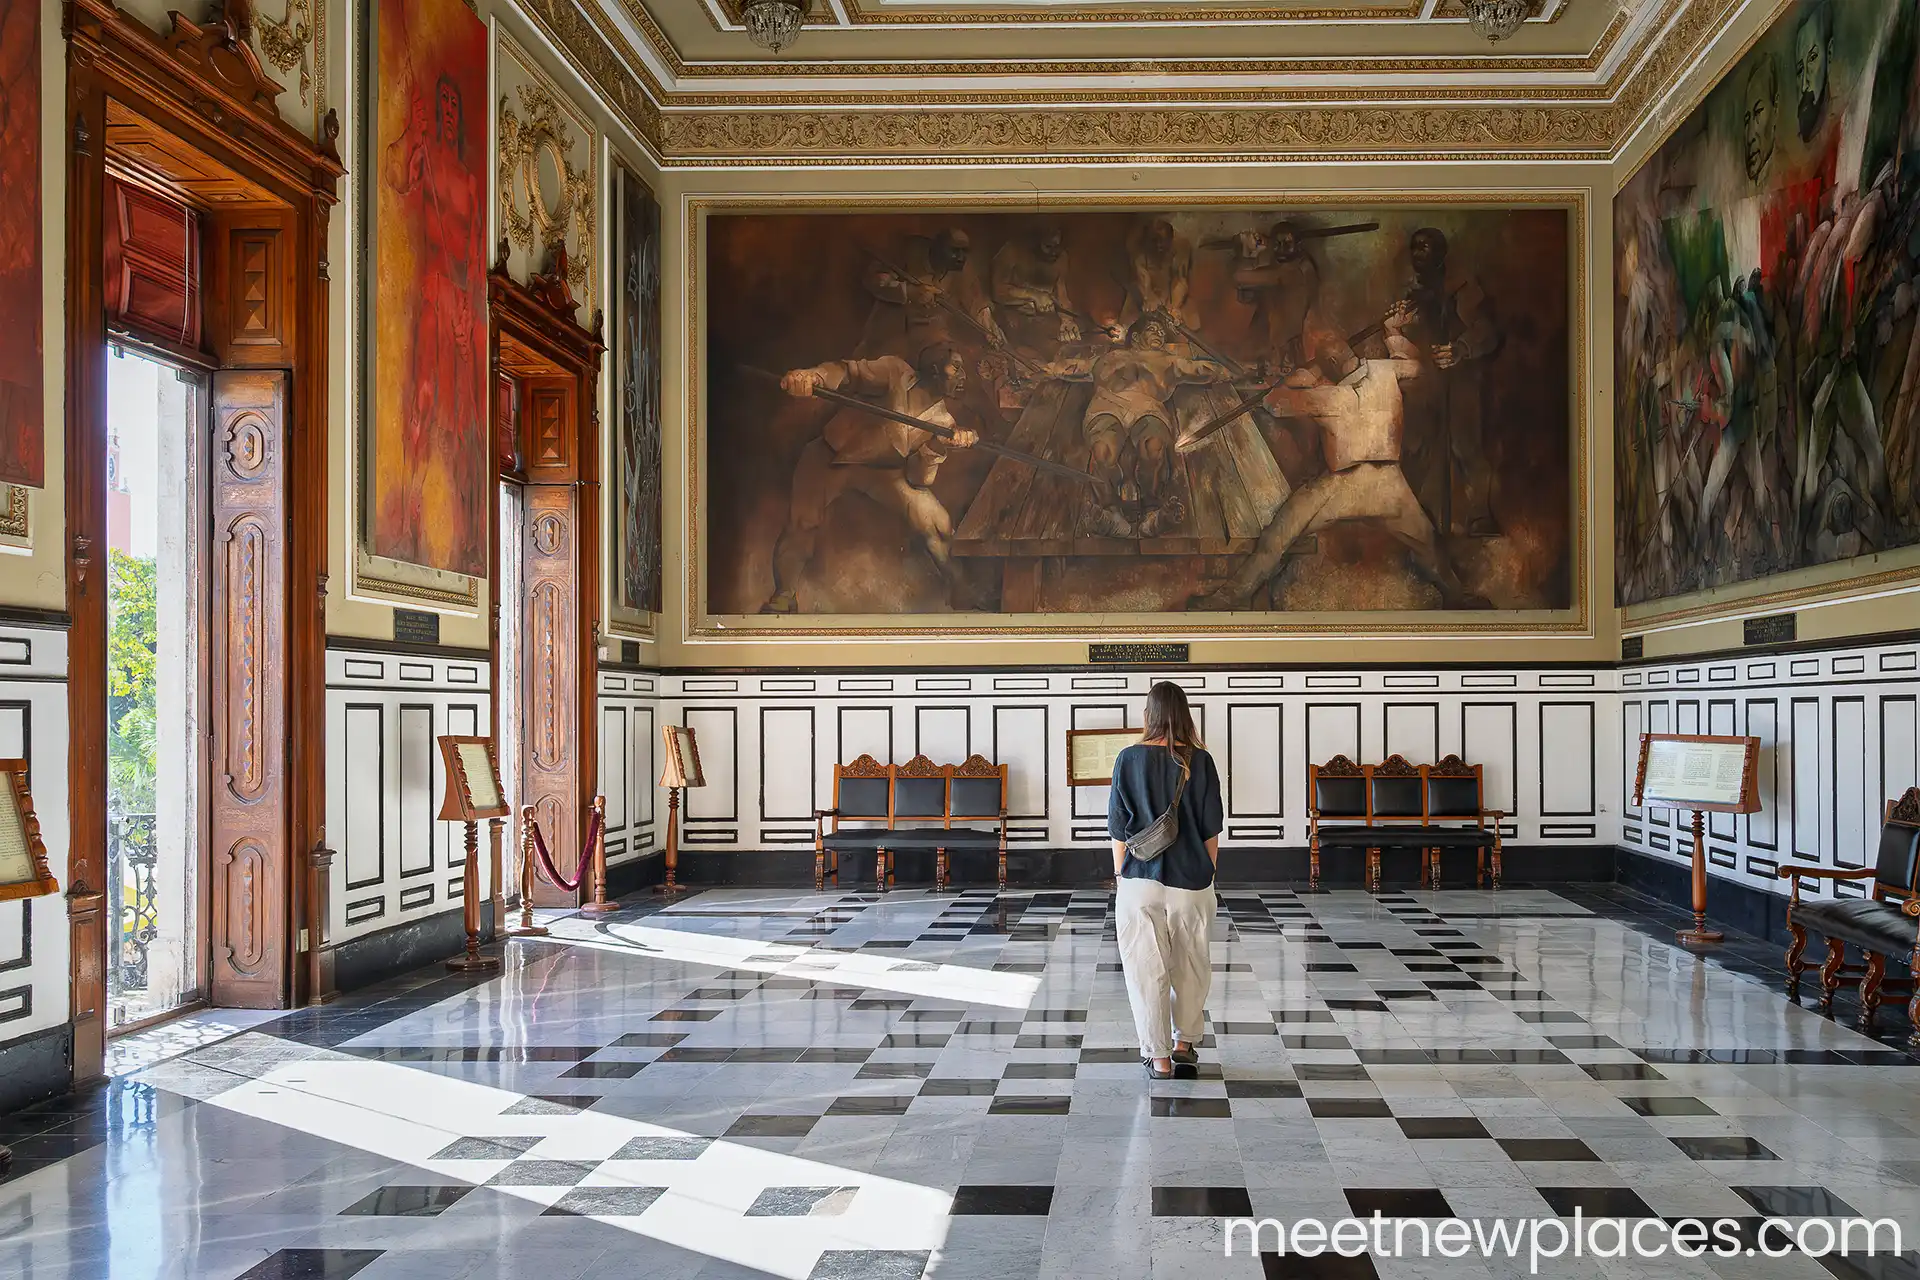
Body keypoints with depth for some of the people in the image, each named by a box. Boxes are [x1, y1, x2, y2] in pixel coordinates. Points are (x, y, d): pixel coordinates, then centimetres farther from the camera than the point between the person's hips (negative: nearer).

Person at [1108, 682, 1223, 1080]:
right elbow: (1212, 828, 2)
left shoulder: (1129, 759, -5)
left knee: (1146, 968, 6)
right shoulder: (1200, 760, -3)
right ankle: (1185, 1043, 25)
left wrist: (1119, 874, 11)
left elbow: (1118, 827, 0)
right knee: (1191, 966, 17)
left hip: (1140, 878, -1)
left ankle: (1158, 1056, 9)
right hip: (1190, 880, 1)